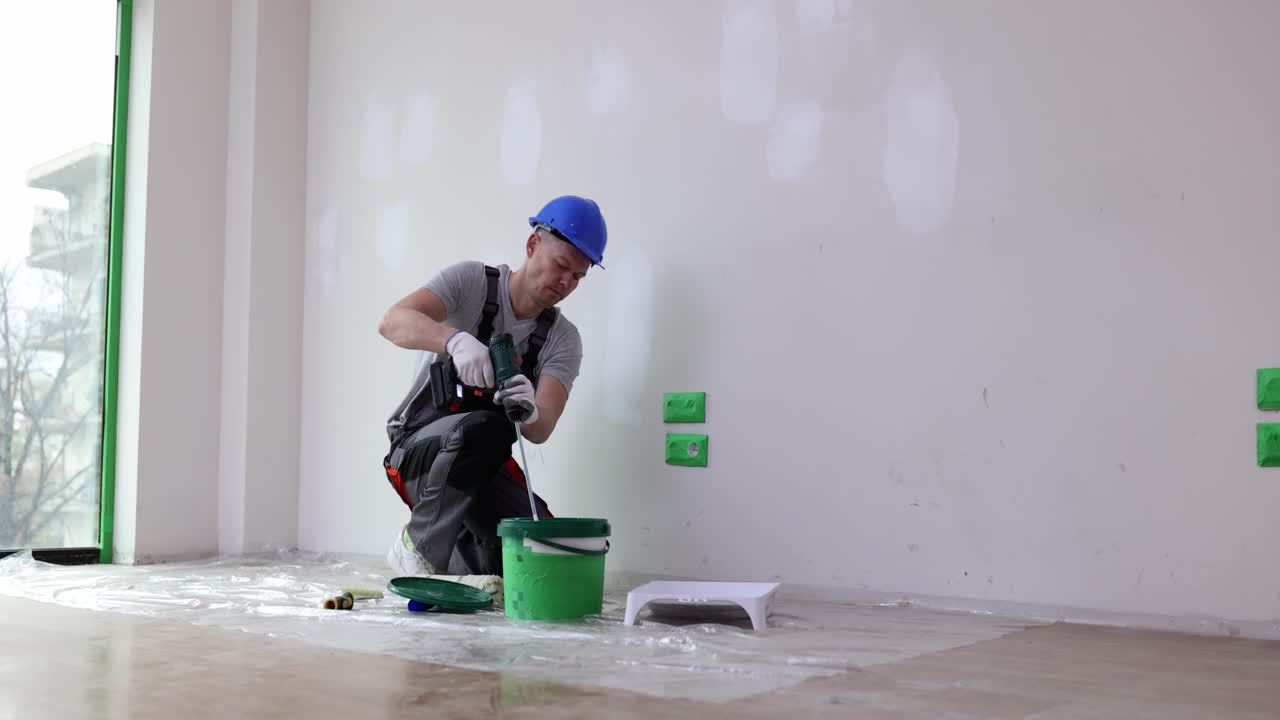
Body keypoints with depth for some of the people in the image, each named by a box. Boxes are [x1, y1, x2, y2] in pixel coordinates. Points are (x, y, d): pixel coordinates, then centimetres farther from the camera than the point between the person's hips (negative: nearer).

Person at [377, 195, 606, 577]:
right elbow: (392, 322, -26)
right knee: (484, 427, -37)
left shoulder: (563, 340, 0)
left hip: (484, 464, 5)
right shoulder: (471, 281, -8)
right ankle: (419, 549, -18)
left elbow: (541, 431, -15)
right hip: (419, 449, -4)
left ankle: (464, 559, 16)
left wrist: (530, 413, -41)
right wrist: (456, 340, -46)